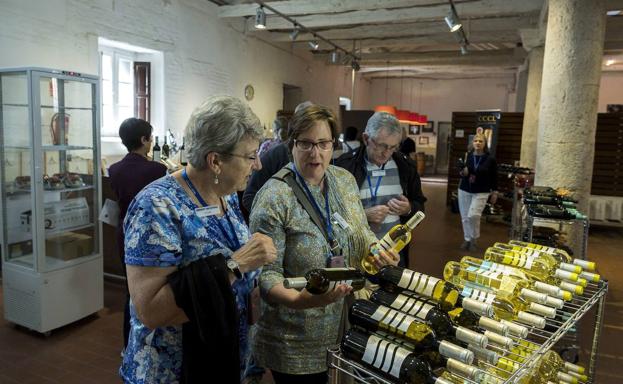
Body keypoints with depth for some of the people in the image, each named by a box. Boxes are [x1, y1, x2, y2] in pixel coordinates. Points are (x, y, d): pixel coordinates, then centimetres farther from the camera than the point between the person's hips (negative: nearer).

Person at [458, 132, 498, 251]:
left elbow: (494, 177, 3)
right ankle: (467, 239, 25)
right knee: (465, 217, 7)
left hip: (481, 193, -3)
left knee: (473, 215, -16)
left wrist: (495, 192, 3)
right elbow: (460, 173, 7)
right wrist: (463, 172, -16)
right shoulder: (467, 156, -1)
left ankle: (474, 239, 7)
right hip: (464, 190, 3)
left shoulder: (490, 159, -5)